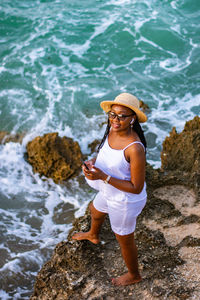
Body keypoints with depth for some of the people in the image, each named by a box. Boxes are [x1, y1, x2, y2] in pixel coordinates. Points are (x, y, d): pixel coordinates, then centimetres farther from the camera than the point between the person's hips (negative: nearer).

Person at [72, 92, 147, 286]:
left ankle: (134, 275, 49)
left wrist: (103, 177, -34)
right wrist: (92, 163, -14)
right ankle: (93, 236, 75)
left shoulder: (135, 148, -38)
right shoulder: (113, 130, -14)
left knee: (124, 240, 17)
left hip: (125, 201, -8)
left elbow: (136, 188, -31)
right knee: (95, 211, 37)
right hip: (109, 192, 9)